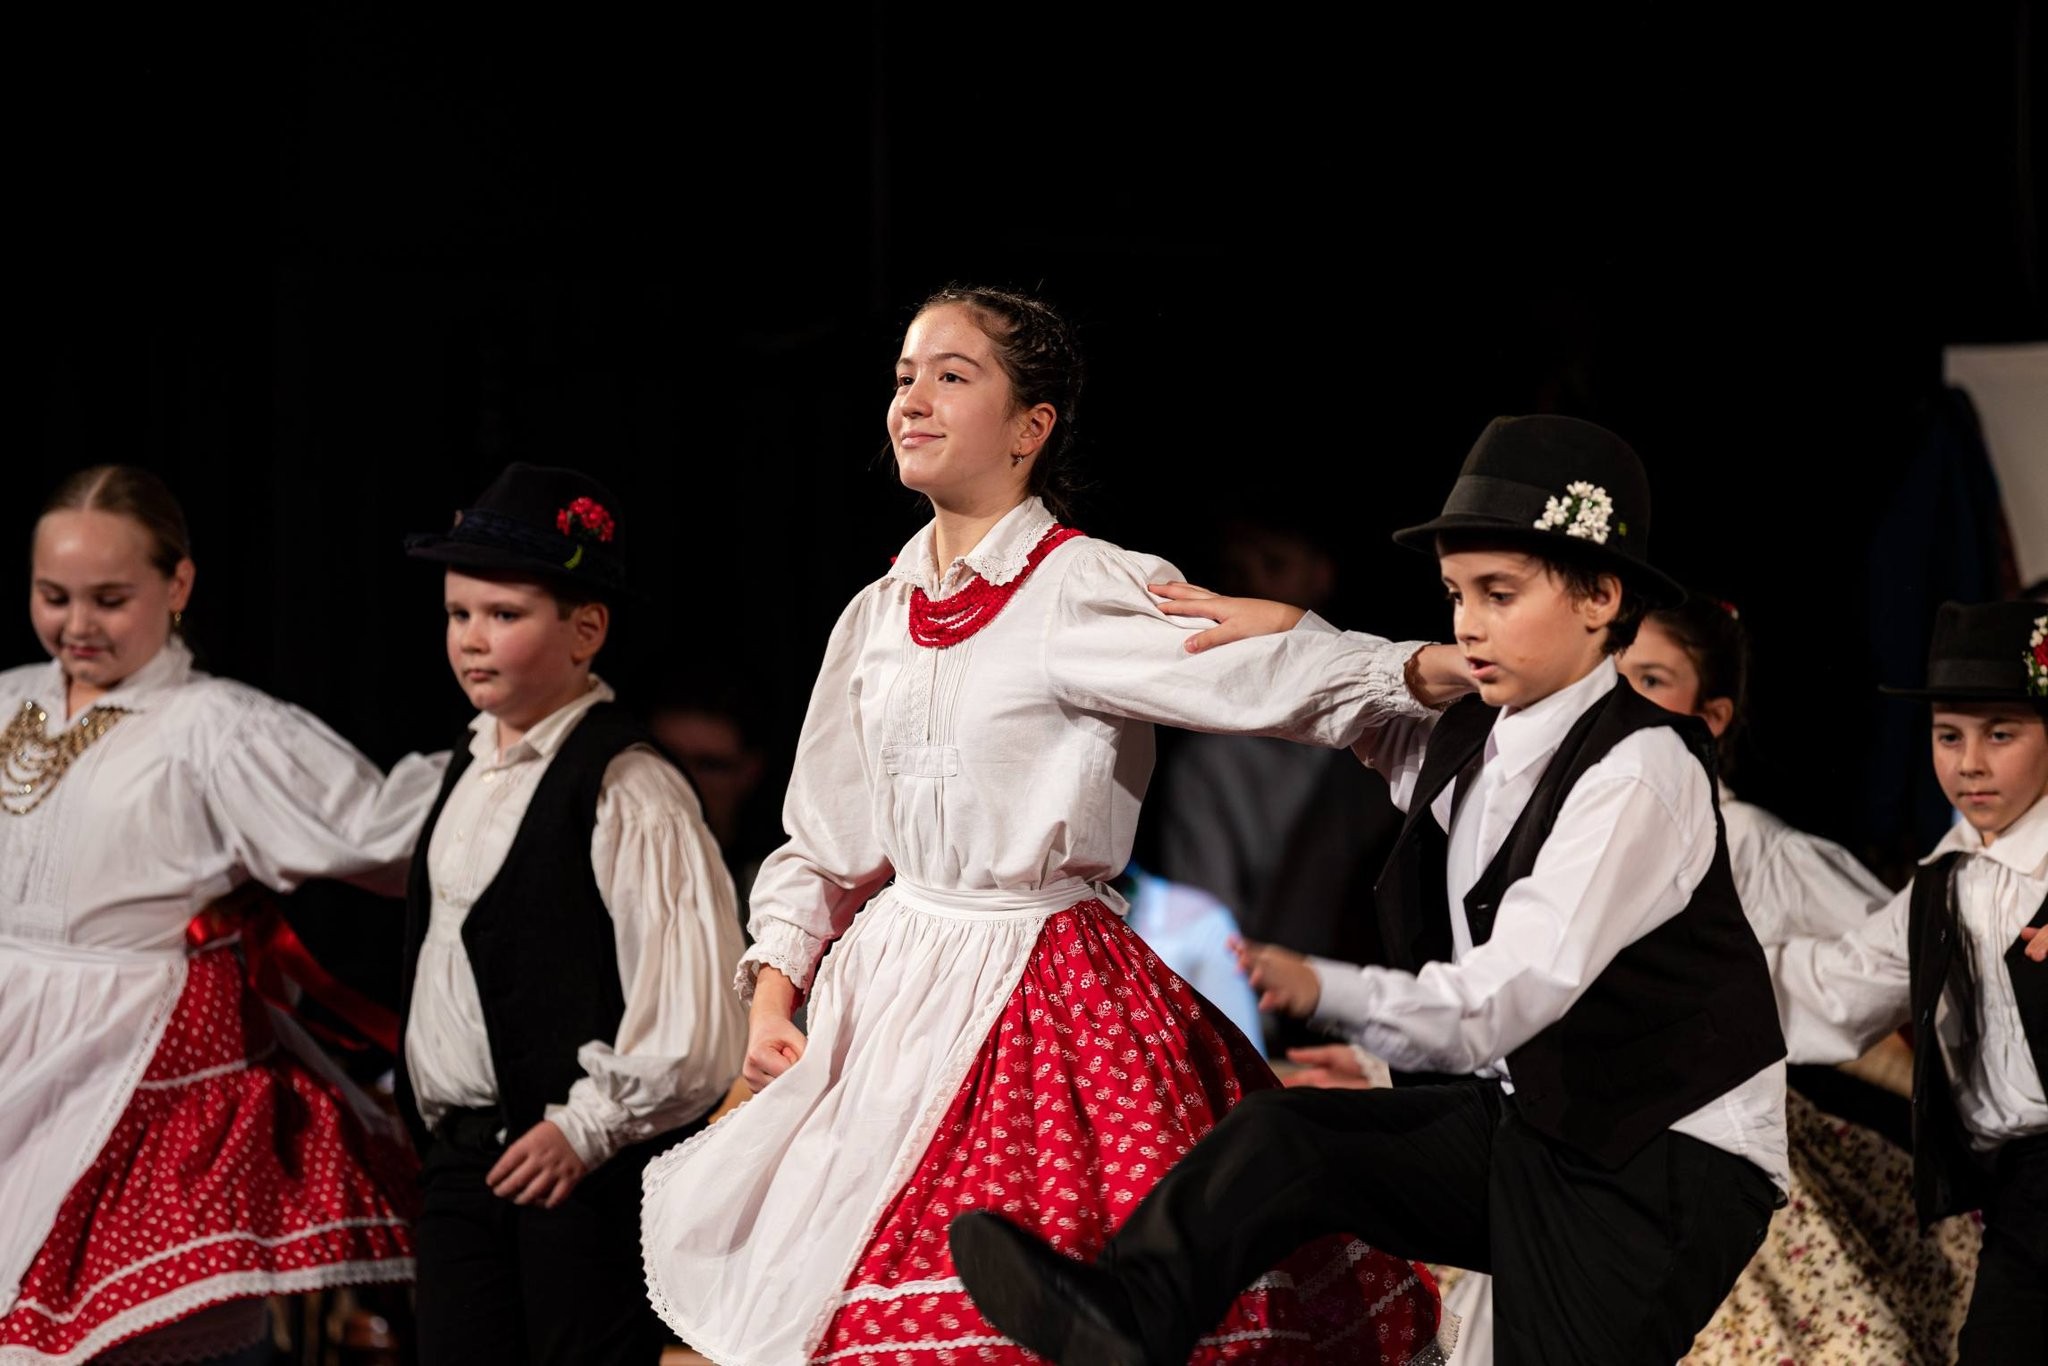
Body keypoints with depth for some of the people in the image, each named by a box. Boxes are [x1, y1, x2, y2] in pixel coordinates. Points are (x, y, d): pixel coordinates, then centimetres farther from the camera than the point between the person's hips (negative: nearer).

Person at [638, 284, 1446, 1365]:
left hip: (1048, 984, -6)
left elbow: (1309, 687, -17)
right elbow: (823, 841, 19)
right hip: (891, 987, 6)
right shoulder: (877, 618, 11)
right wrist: (774, 988, 7)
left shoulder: (1090, 592, -8)